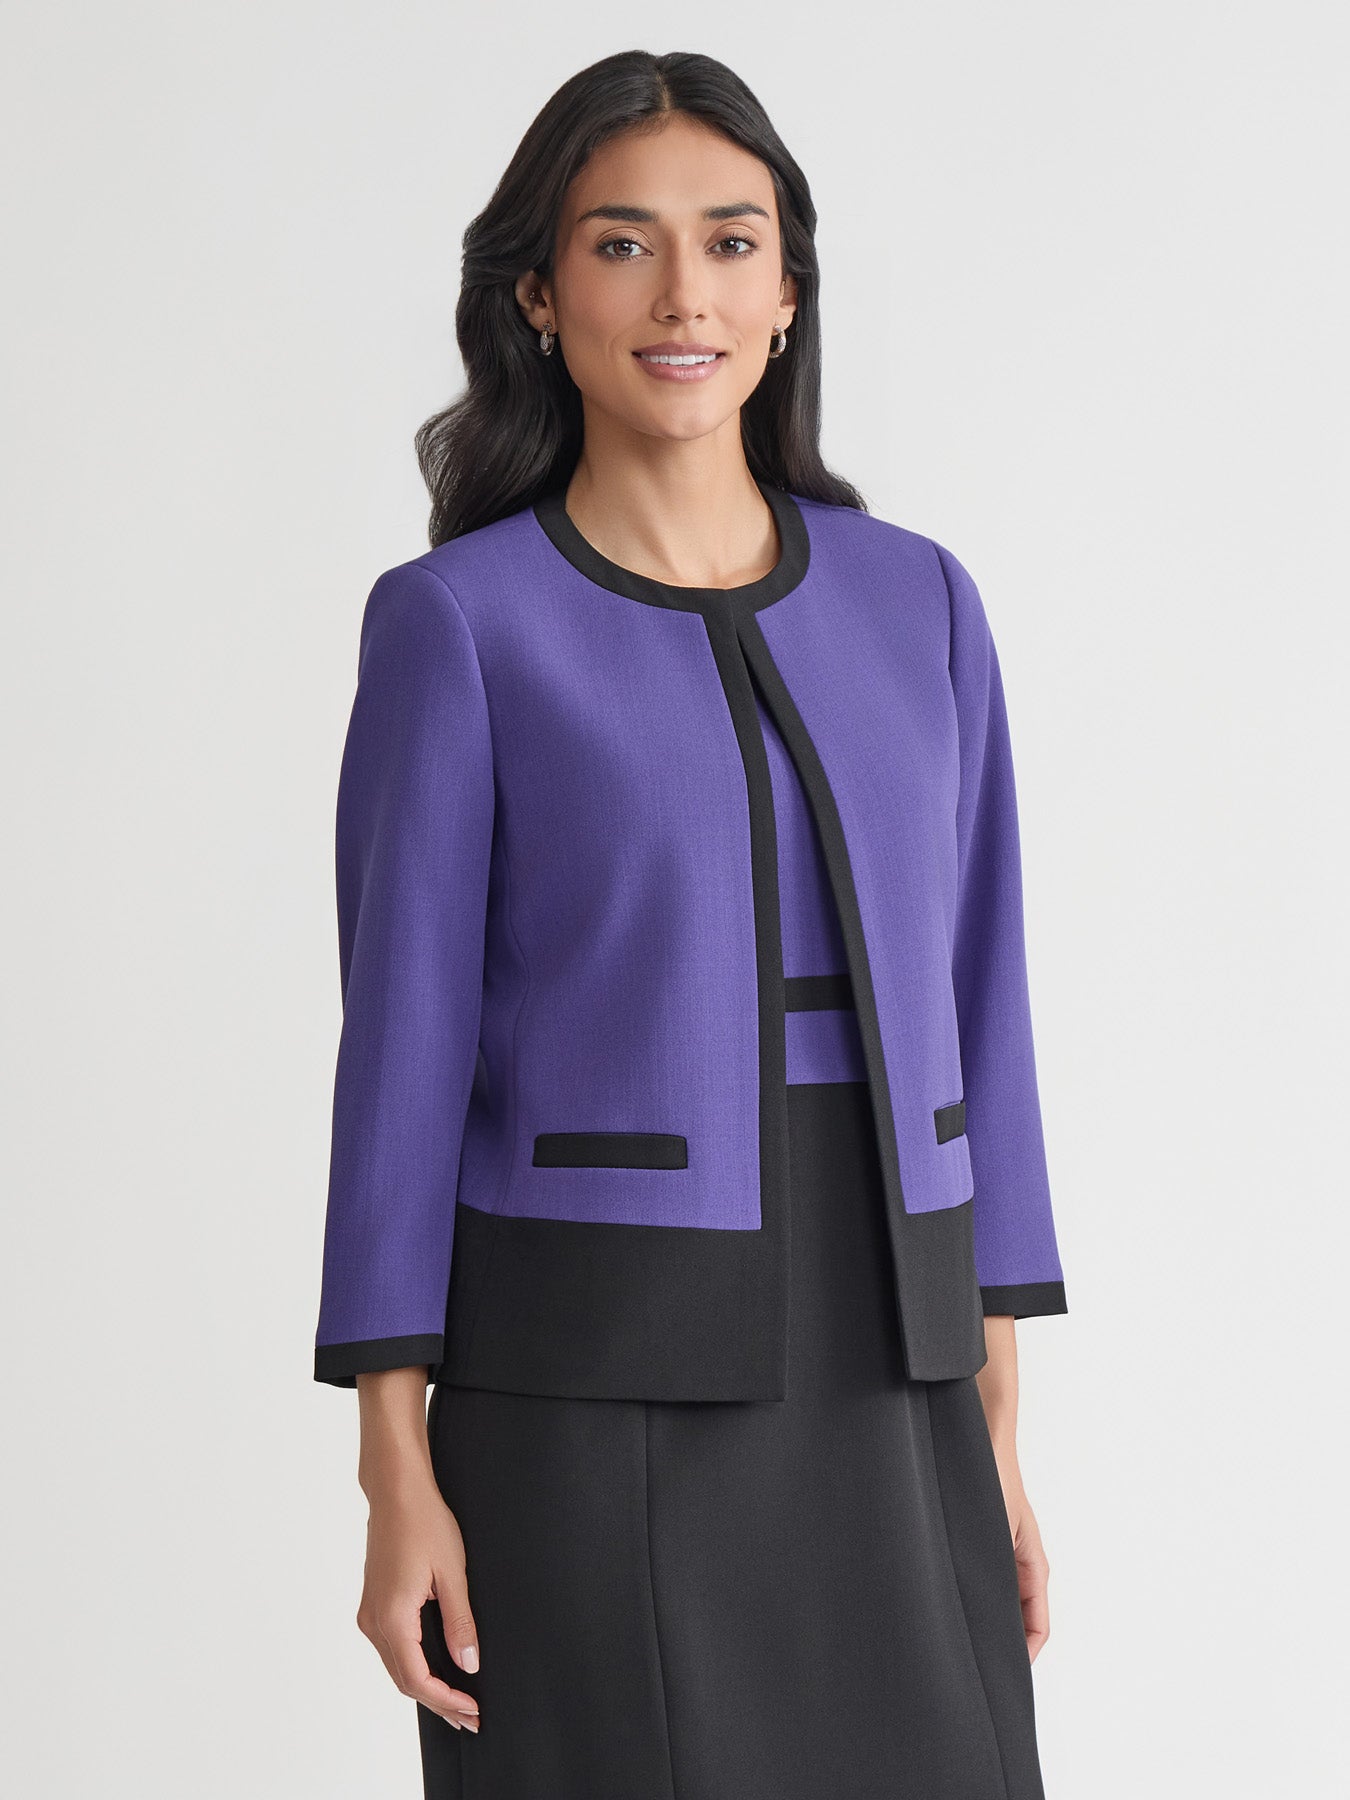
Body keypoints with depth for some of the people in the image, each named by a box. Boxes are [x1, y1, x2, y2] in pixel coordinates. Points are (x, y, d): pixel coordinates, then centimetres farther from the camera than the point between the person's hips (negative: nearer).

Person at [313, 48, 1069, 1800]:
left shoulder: (915, 603, 7)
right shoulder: (455, 626, -5)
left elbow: (964, 1012, 9)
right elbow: (406, 1049, -6)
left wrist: (993, 1426, 7)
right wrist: (398, 1483, -9)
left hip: (870, 1392, 4)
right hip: (588, 1392, -4)